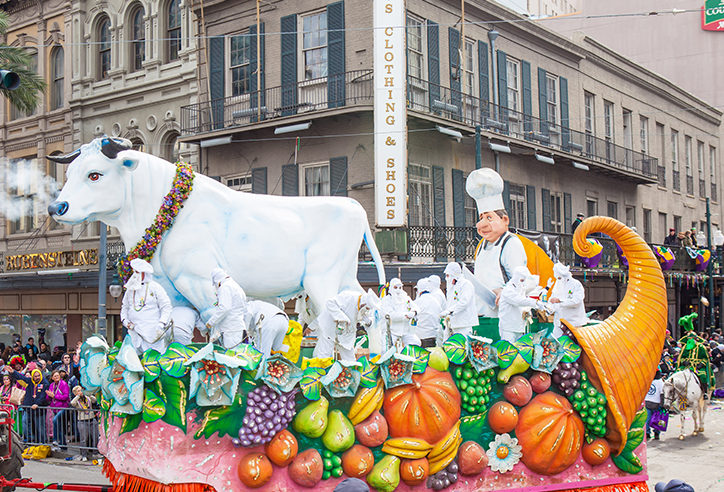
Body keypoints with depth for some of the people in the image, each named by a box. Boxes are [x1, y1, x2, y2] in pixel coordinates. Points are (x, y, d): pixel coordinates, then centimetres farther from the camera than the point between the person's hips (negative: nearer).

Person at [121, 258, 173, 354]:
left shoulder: (155, 287, 1)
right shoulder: (130, 289, 16)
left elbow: (166, 307, -1)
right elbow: (124, 307, 24)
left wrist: (161, 324, -12)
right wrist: (125, 320, 5)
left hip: (153, 331, -4)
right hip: (135, 330, 4)